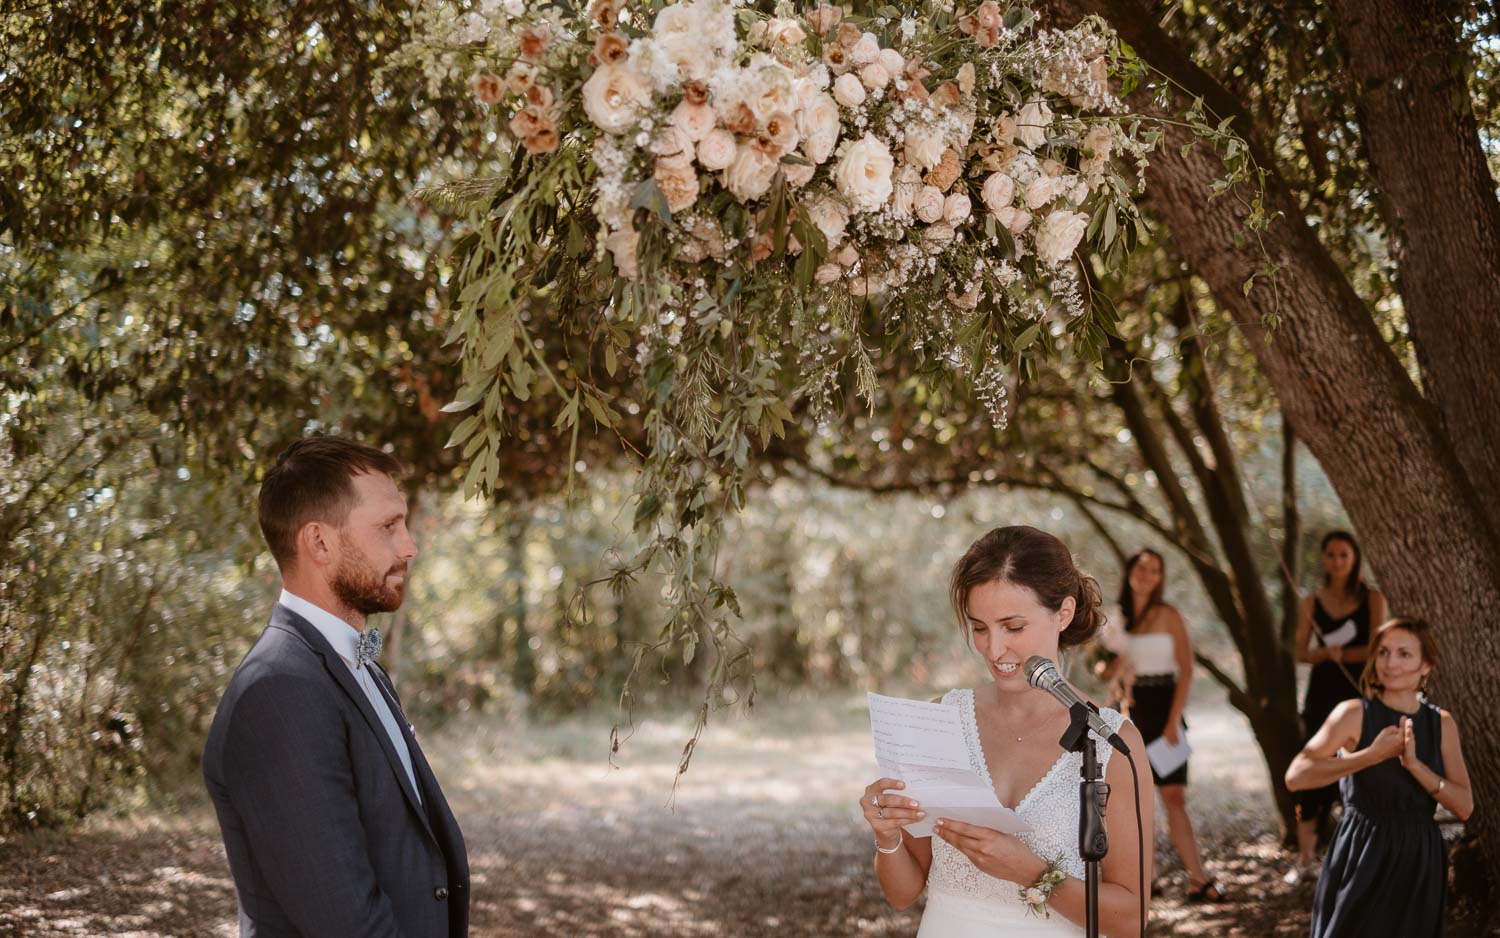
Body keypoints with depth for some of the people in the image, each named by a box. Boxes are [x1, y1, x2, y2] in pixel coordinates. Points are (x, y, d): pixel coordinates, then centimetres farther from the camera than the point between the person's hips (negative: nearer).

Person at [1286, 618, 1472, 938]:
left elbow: (1464, 807, -2)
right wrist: (1373, 755, -22)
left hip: (1419, 862, 4)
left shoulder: (1442, 723, 5)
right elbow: (1296, 776, -19)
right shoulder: (1355, 713, -8)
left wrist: (1414, 764, -16)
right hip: (1362, 857, -4)